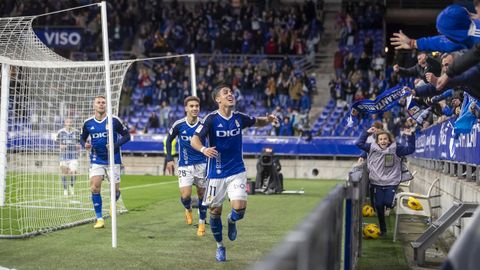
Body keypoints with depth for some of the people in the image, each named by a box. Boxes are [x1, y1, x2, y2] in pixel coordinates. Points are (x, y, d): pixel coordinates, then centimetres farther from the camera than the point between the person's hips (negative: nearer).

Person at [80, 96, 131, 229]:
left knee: (115, 189, 2)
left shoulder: (114, 120, -7)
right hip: (96, 160, 1)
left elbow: (126, 135, -1)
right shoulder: (88, 123, 1)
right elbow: (82, 138, 14)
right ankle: (99, 218, -4)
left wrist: (116, 145, -17)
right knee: (95, 187, -13)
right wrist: (85, 145, -9)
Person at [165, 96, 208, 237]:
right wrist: (169, 159, -1)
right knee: (185, 195, -13)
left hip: (201, 164, 0)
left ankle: (202, 223, 25)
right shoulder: (179, 125, -8)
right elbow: (169, 140, 7)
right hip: (185, 165, 0)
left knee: (202, 194, 7)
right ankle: (188, 209, 23)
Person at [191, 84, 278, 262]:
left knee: (239, 208, -16)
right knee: (215, 211, 5)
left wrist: (268, 120, -5)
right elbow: (195, 139, -19)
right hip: (216, 173, -2)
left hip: (237, 171, 2)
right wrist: (203, 149, -41)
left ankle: (232, 221, 22)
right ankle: (220, 246, 29)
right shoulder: (212, 119, -12)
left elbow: (257, 122, 18)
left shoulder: (239, 118, -1)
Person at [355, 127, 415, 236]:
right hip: (377, 183, 2)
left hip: (391, 182, -2)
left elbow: (410, 149, -4)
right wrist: (367, 132, -5)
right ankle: (382, 229, 21)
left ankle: (392, 199, 24)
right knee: (379, 206, 4)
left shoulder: (395, 149, -2)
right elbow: (359, 143, 0)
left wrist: (411, 136, -14)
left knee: (388, 203, -16)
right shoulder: (372, 148, 1)